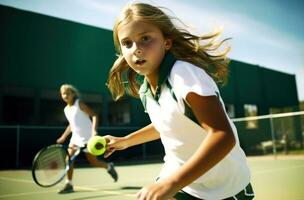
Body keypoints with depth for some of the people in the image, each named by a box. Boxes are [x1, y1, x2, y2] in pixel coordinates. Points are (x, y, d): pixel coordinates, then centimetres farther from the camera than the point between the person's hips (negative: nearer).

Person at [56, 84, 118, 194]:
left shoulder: (79, 104, -11)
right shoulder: (66, 109, 9)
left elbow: (94, 115, -17)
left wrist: (94, 130, -31)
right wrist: (63, 137, 23)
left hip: (87, 137, -6)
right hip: (76, 137, 6)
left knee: (93, 161, 0)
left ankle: (109, 167, 28)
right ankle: (69, 184, 4)